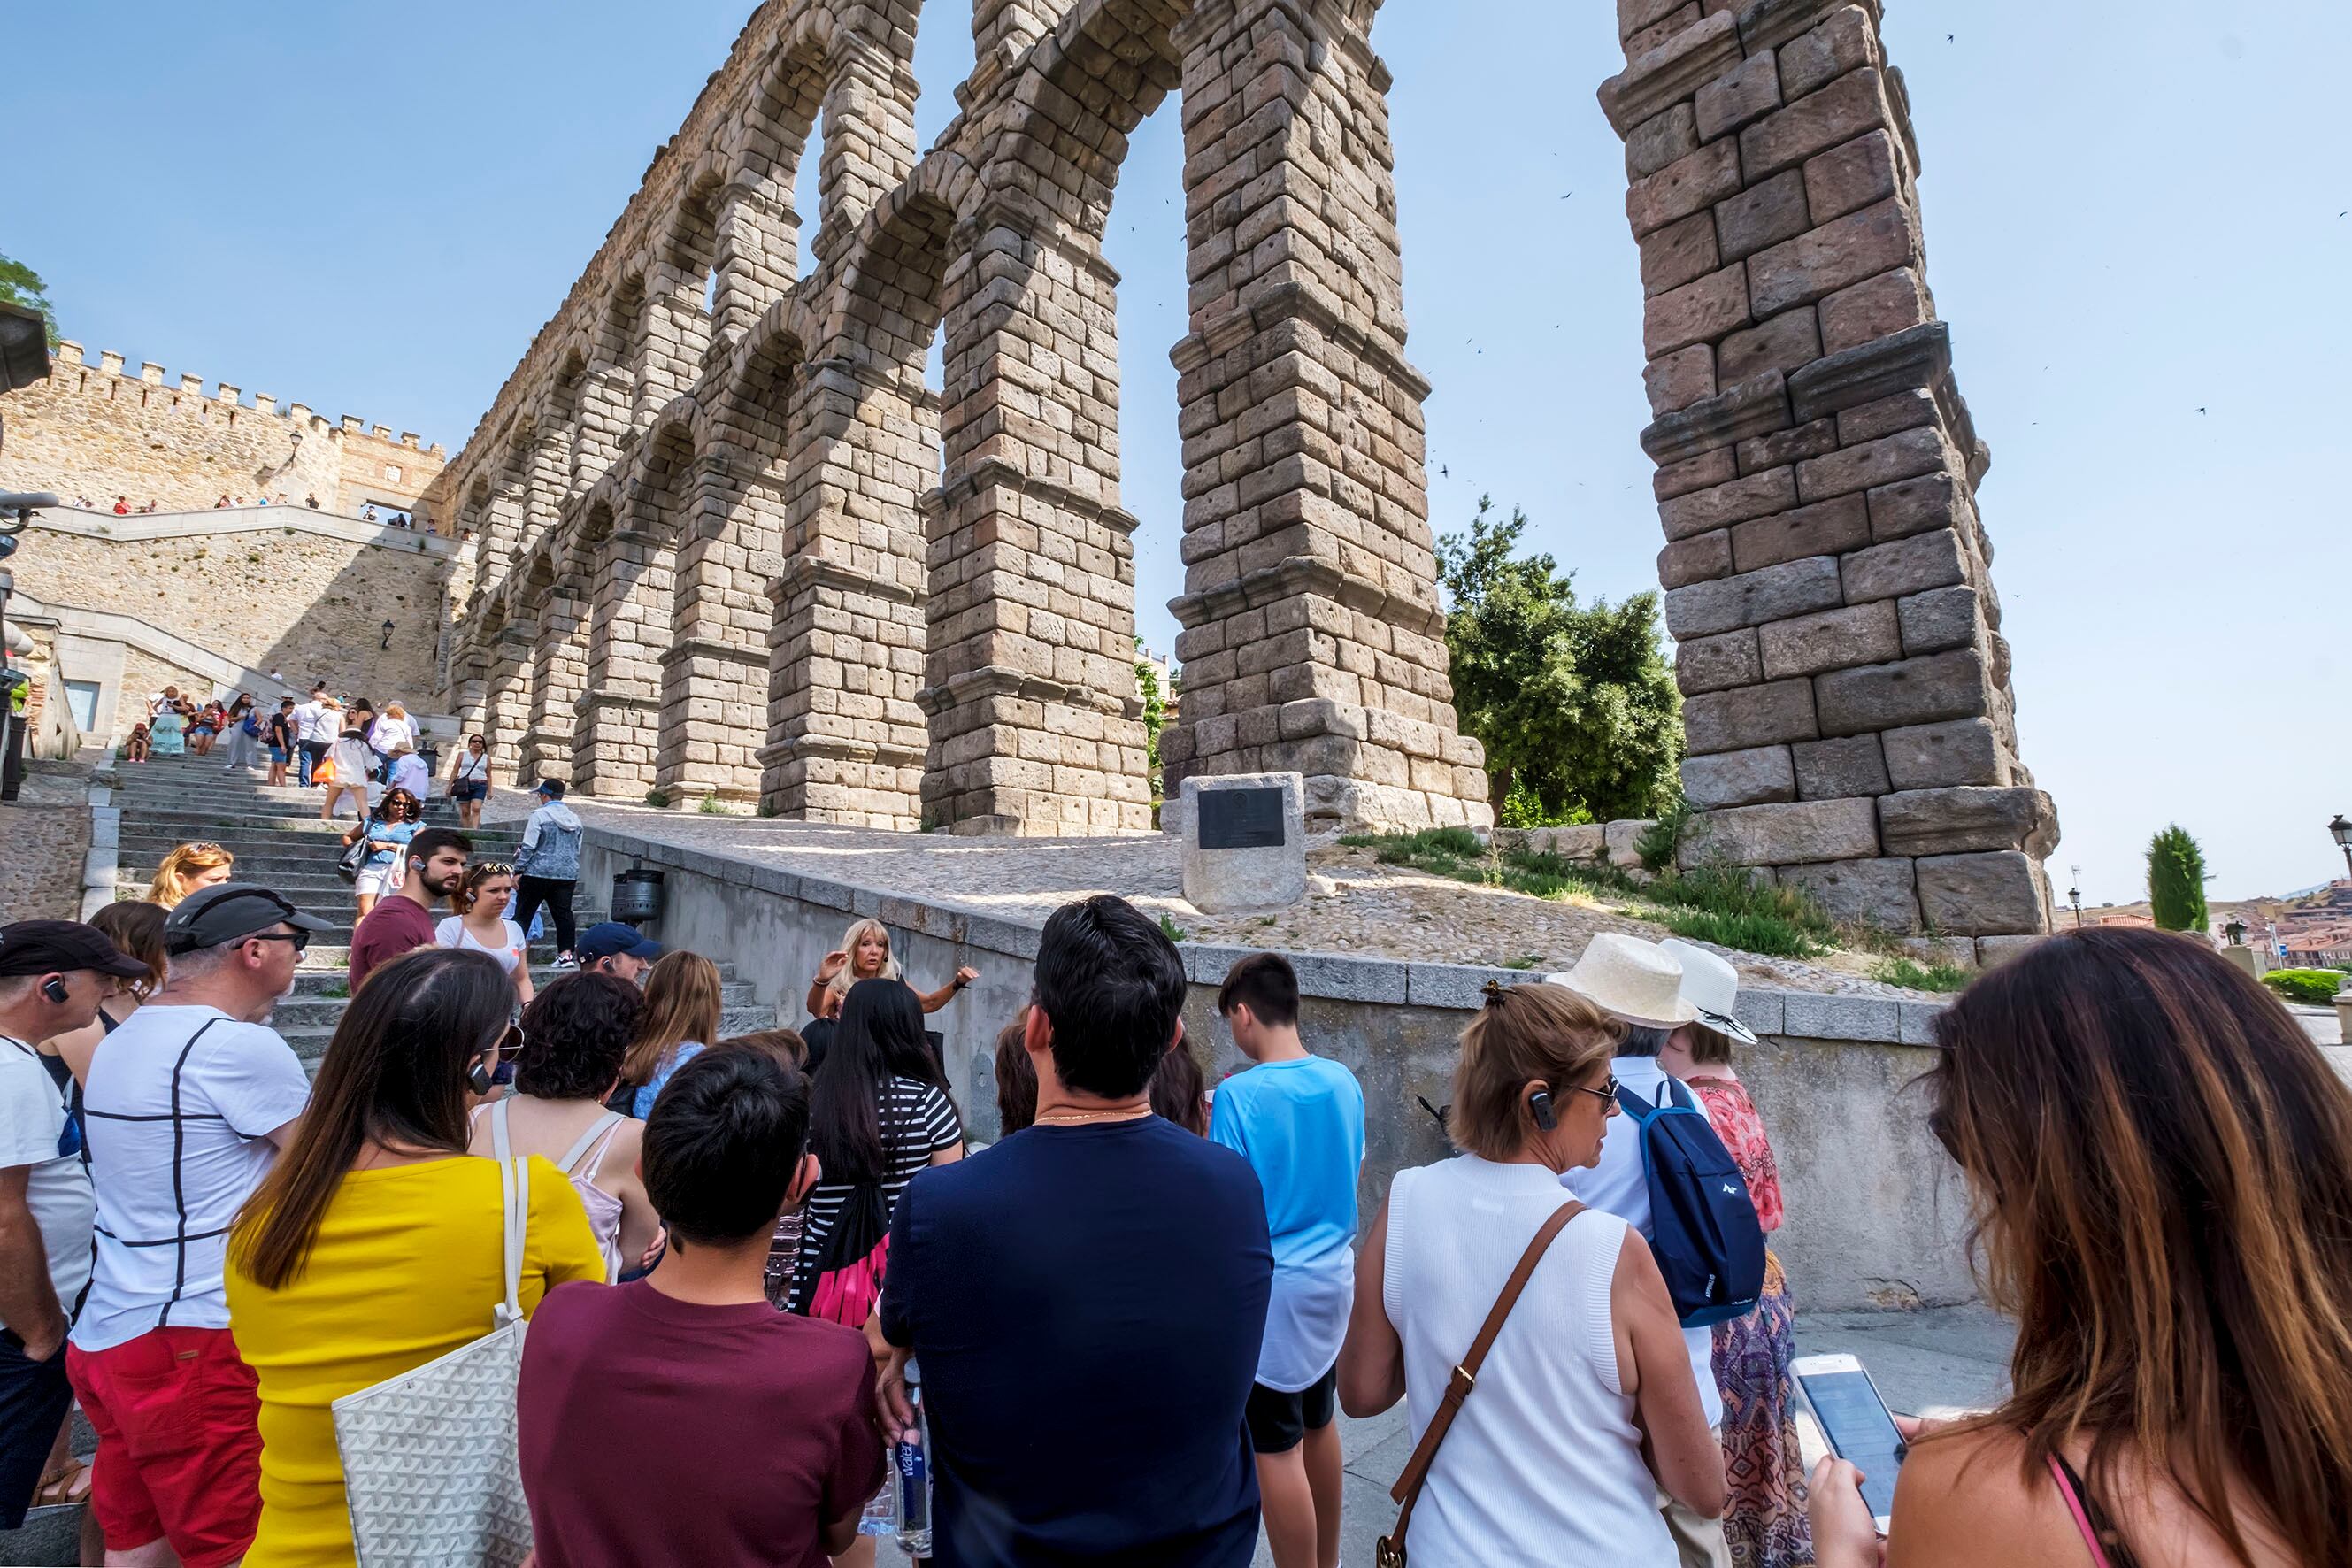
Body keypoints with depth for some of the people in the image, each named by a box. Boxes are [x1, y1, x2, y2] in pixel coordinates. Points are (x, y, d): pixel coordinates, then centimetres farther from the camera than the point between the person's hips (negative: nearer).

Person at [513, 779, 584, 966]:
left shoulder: (539, 815, -7)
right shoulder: (575, 818, 11)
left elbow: (528, 847, -10)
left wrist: (518, 871, -4)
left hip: (539, 873, -5)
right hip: (567, 874, 5)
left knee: (523, 913, 5)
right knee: (563, 913, 5)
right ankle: (566, 953, 2)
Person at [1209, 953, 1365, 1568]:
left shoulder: (1238, 1094, -21)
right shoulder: (1343, 1080, -3)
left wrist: (1207, 1139, -5)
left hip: (1270, 1288, -7)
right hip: (1334, 1276, 7)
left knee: (1277, 1449, 7)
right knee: (1318, 1423, 24)